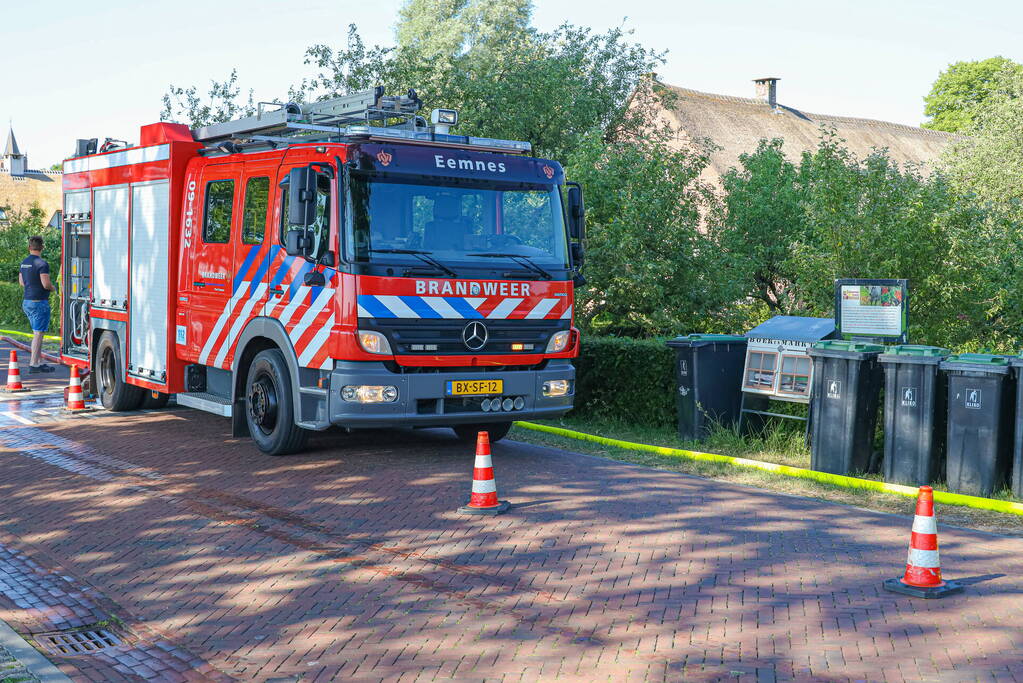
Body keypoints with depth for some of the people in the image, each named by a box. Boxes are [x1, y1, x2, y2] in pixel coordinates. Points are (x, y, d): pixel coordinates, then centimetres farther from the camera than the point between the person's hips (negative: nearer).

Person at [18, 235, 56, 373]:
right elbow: (46, 284, -22)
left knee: (36, 333, 15)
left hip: (27, 301, 8)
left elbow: (21, 281, 21)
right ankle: (34, 364, -3)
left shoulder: (24, 263, 11)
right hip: (39, 302, -8)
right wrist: (54, 288, -2)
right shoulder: (42, 263, -16)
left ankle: (40, 362, 18)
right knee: (38, 333, -4)